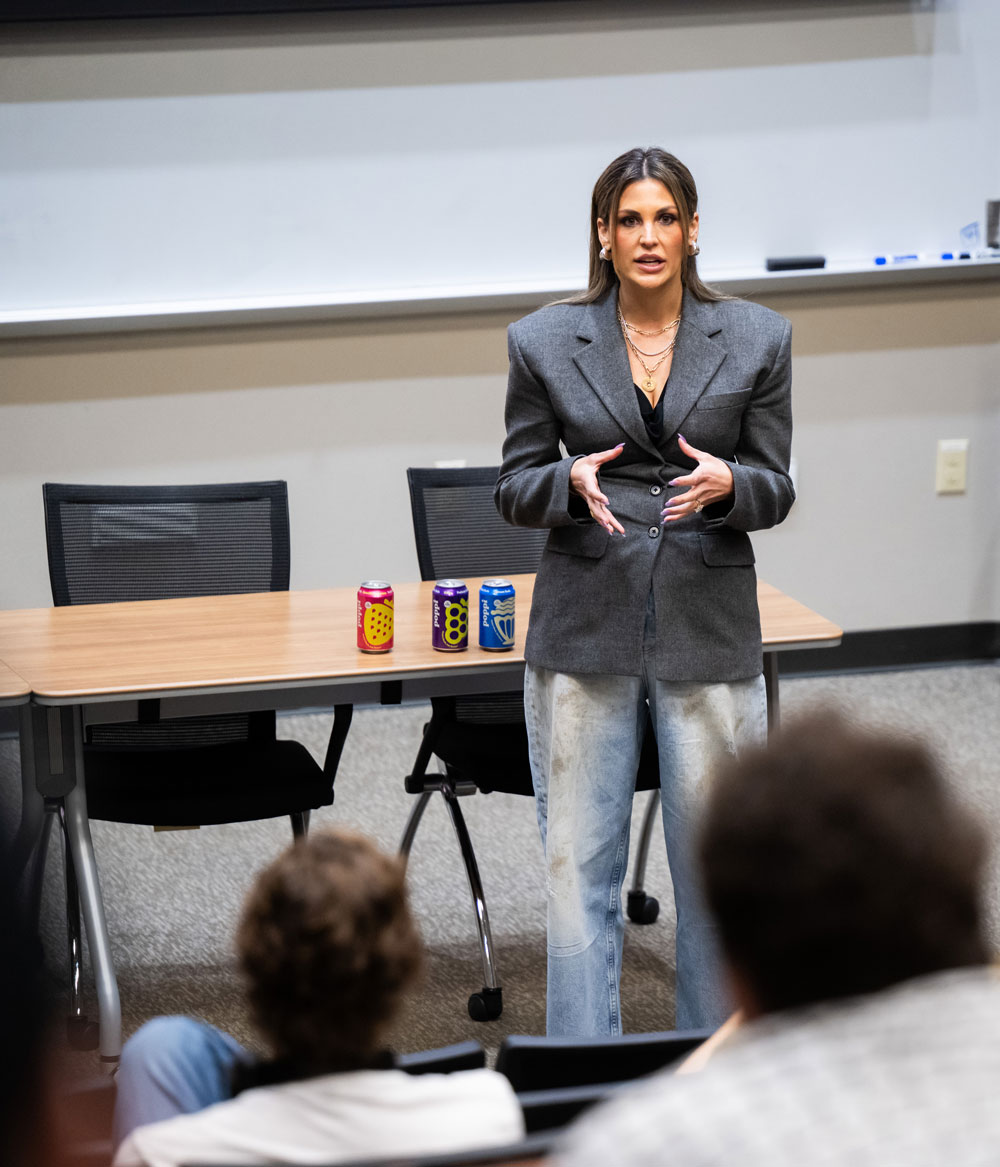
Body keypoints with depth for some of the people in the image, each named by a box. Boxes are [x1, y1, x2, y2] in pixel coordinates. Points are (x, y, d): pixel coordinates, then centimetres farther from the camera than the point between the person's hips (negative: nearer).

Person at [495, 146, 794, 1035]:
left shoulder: (757, 339, 2)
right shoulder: (544, 342, 1)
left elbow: (775, 490, 5)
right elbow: (514, 488, 6)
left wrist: (726, 483, -18)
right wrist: (572, 480, -17)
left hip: (709, 628, 0)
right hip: (585, 629, 0)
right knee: (579, 866, 2)